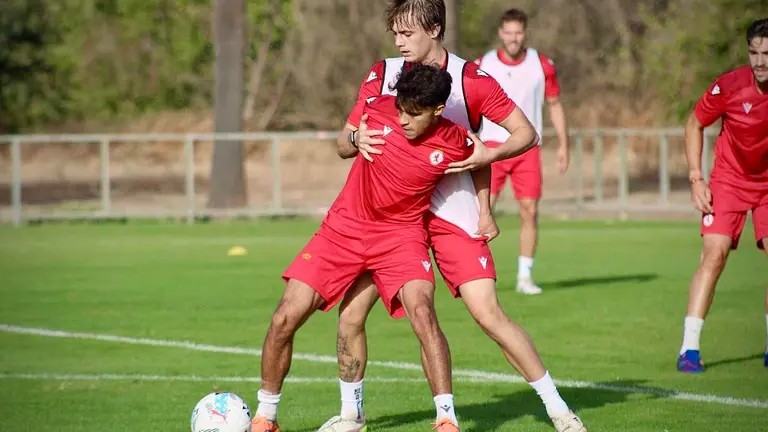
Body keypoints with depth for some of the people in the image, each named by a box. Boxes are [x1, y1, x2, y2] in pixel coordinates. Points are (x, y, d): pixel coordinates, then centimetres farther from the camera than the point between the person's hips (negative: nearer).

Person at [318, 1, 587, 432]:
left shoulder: (471, 80, -9)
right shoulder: (382, 75, 0)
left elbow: (526, 133, -5)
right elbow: (344, 142, 4)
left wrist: (488, 155, -23)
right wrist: (357, 141, -20)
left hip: (452, 213, -3)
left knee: (489, 314, -13)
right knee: (351, 313, -3)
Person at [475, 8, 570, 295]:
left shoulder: (542, 66, 2)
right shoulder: (482, 66, -1)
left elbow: (555, 105, 11)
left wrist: (563, 144, 5)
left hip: (527, 149, 1)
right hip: (492, 146, -1)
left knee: (530, 211, -2)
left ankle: (525, 276, 8)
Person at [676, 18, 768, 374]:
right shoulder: (729, 86, -20)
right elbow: (694, 124, -4)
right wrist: (696, 179, -9)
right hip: (729, 180, -2)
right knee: (714, 255, -15)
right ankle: (689, 348, -13)